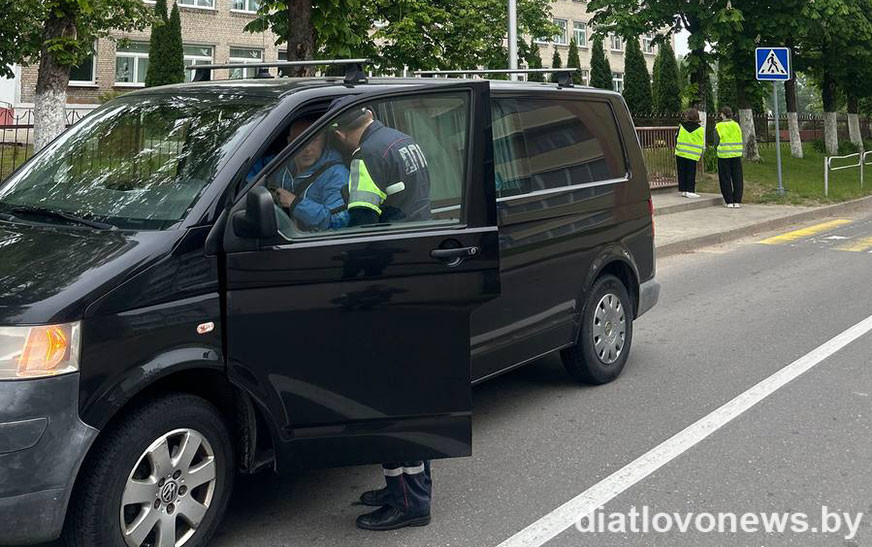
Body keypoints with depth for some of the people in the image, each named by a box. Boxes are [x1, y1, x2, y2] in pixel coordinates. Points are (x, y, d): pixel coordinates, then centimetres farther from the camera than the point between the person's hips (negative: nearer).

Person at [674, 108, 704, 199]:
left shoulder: (681, 126, -1)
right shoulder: (700, 128, -2)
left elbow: (676, 138, 7)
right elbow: (702, 144, 3)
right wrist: (700, 156, 13)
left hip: (680, 153, 2)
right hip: (693, 155, -2)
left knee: (682, 173, 9)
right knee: (691, 173, 3)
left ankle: (683, 190, 12)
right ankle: (690, 191, -3)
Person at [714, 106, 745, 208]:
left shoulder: (718, 127, -5)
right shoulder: (736, 125, 4)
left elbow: (716, 143, -7)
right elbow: (741, 141, 3)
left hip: (724, 155, -2)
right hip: (736, 155, 2)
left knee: (726, 179, 6)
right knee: (737, 178, 8)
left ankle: (729, 202, 4)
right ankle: (737, 201, 5)